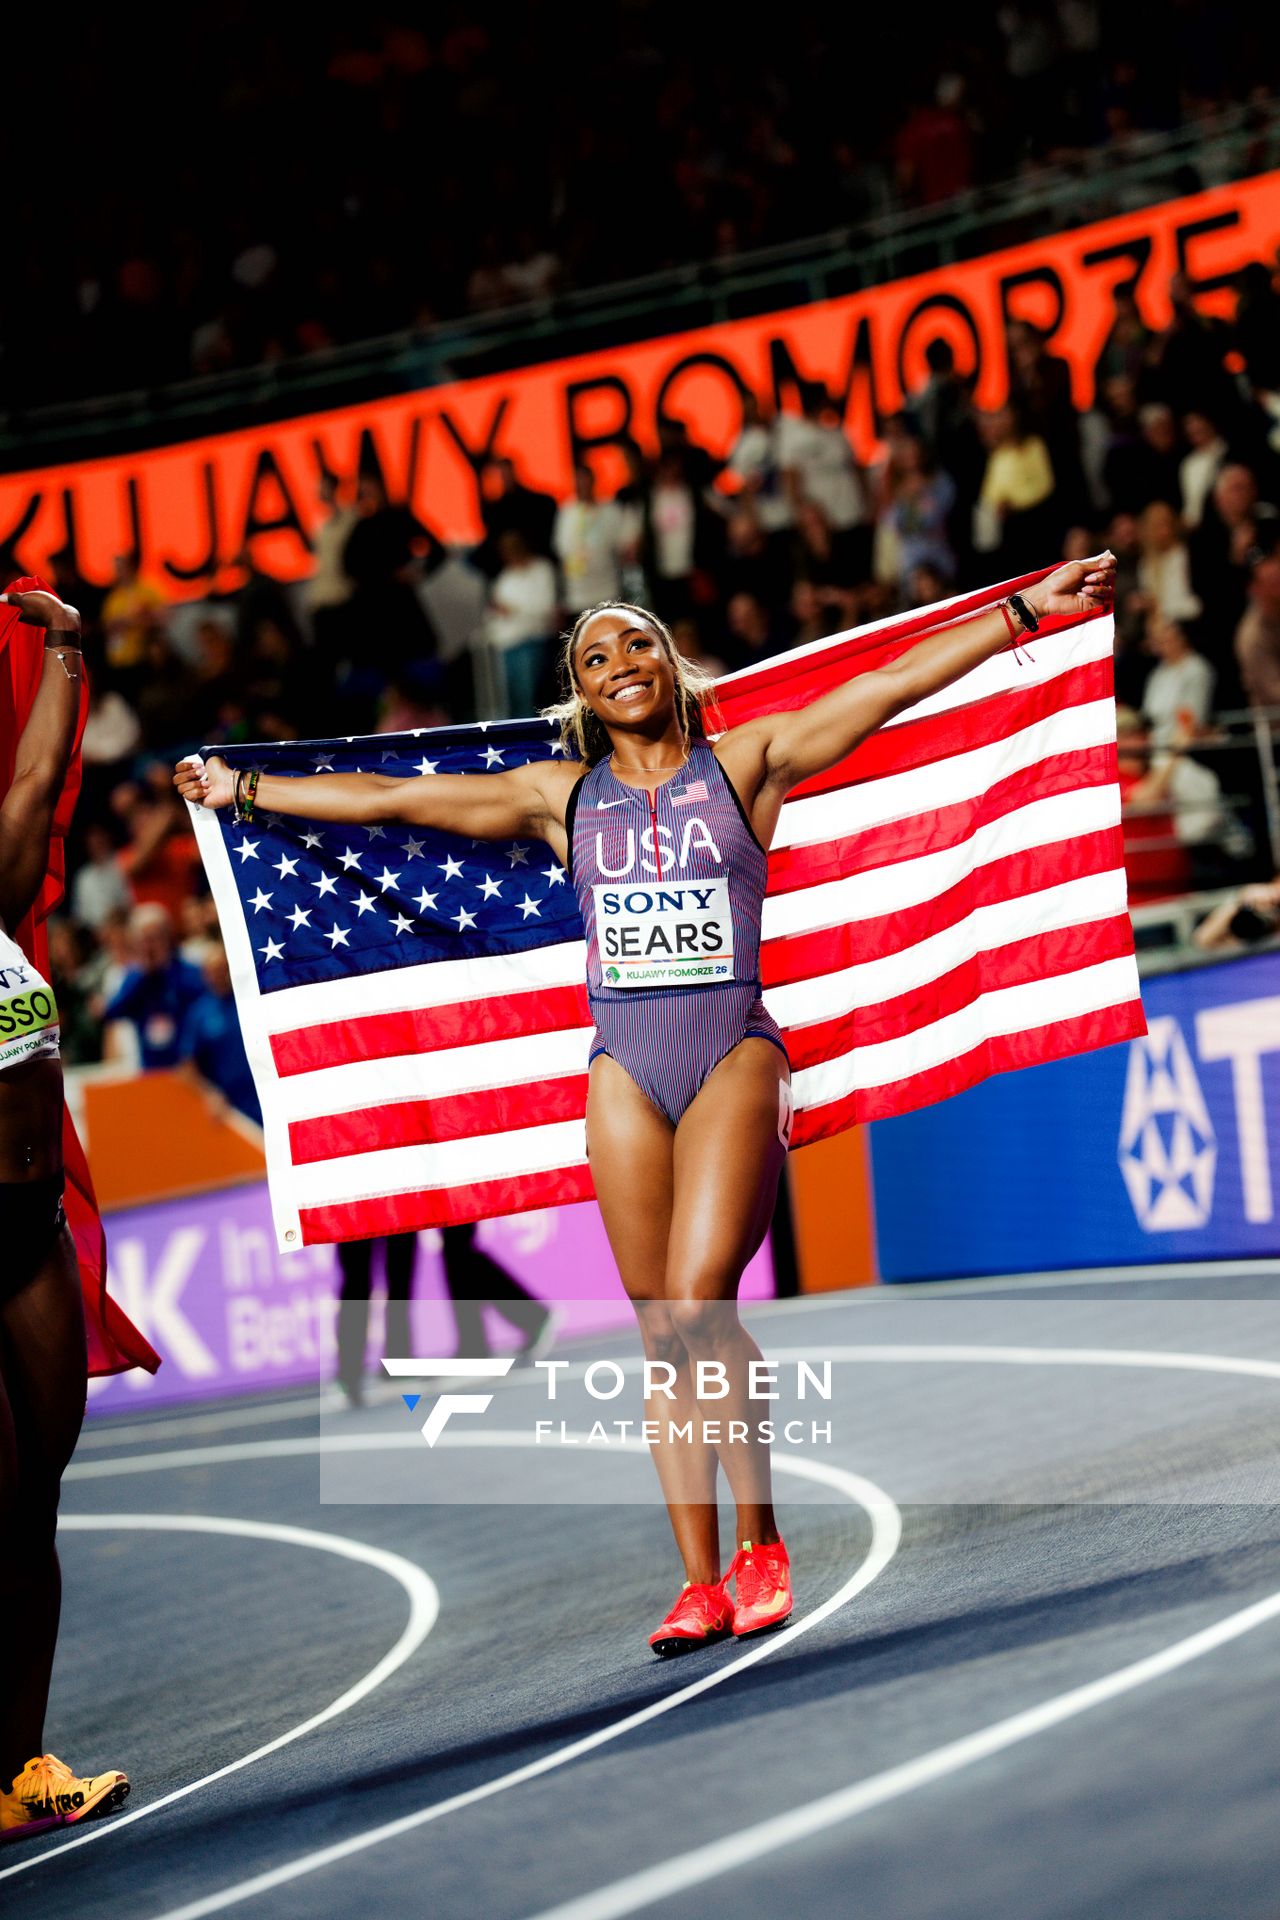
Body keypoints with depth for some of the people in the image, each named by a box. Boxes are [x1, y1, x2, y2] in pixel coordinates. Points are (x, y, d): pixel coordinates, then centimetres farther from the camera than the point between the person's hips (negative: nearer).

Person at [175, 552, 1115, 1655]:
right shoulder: (561, 795, 12)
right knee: (664, 1333, 1)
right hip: (624, 1068, 3)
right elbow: (389, 798, 17)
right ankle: (703, 1583, 5)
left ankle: (761, 1543, -4)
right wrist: (243, 792, 20)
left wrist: (1029, 609, -3)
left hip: (734, 1048, -3)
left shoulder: (745, 764, 6)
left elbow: (891, 686, 2)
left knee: (698, 1301, -19)